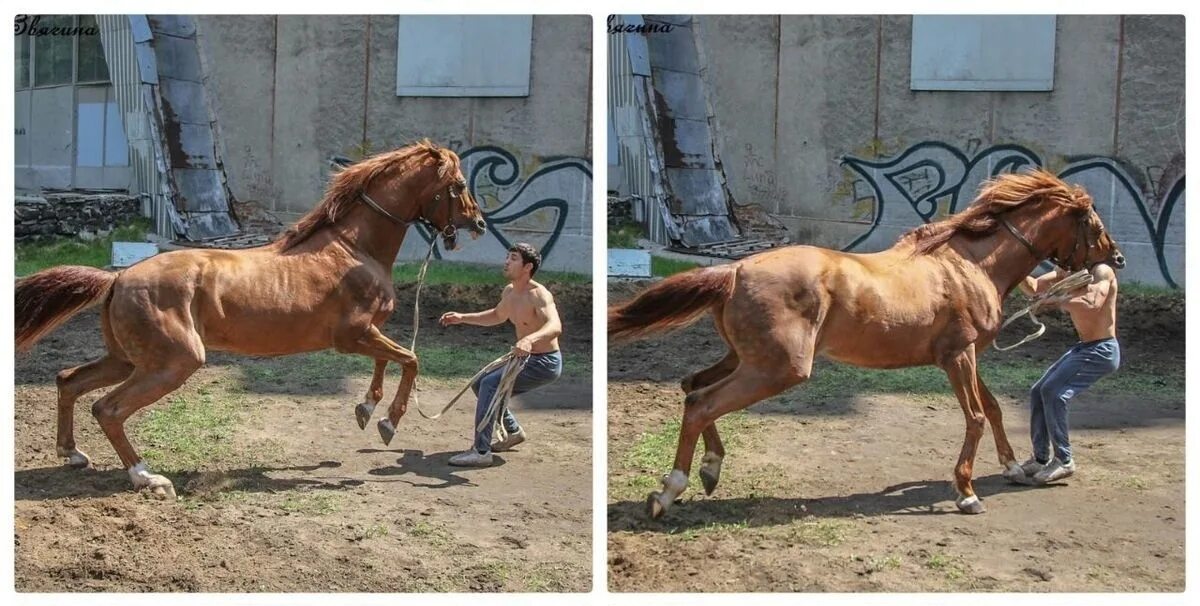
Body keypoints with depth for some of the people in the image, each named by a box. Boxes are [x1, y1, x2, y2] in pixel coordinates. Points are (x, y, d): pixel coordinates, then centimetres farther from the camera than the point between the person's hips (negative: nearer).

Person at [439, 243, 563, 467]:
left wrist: (530, 339, -61)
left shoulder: (538, 295, -23)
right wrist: (462, 318, 19)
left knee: (491, 384, -24)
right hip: (527, 359, 10)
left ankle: (481, 452, -21)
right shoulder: (509, 292, 5)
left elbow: (555, 326, -42)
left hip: (545, 364, -10)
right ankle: (513, 431, 30)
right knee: (479, 384, 16)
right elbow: (497, 316, 27)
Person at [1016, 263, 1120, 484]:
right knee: (1038, 392, 6)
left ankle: (1064, 461, -11)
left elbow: (1092, 306, -33)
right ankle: (1041, 458, 15)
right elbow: (1033, 288, 5)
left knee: (1053, 391, -20)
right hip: (1083, 348, 9)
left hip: (1102, 350, -9)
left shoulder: (1102, 271, -17)